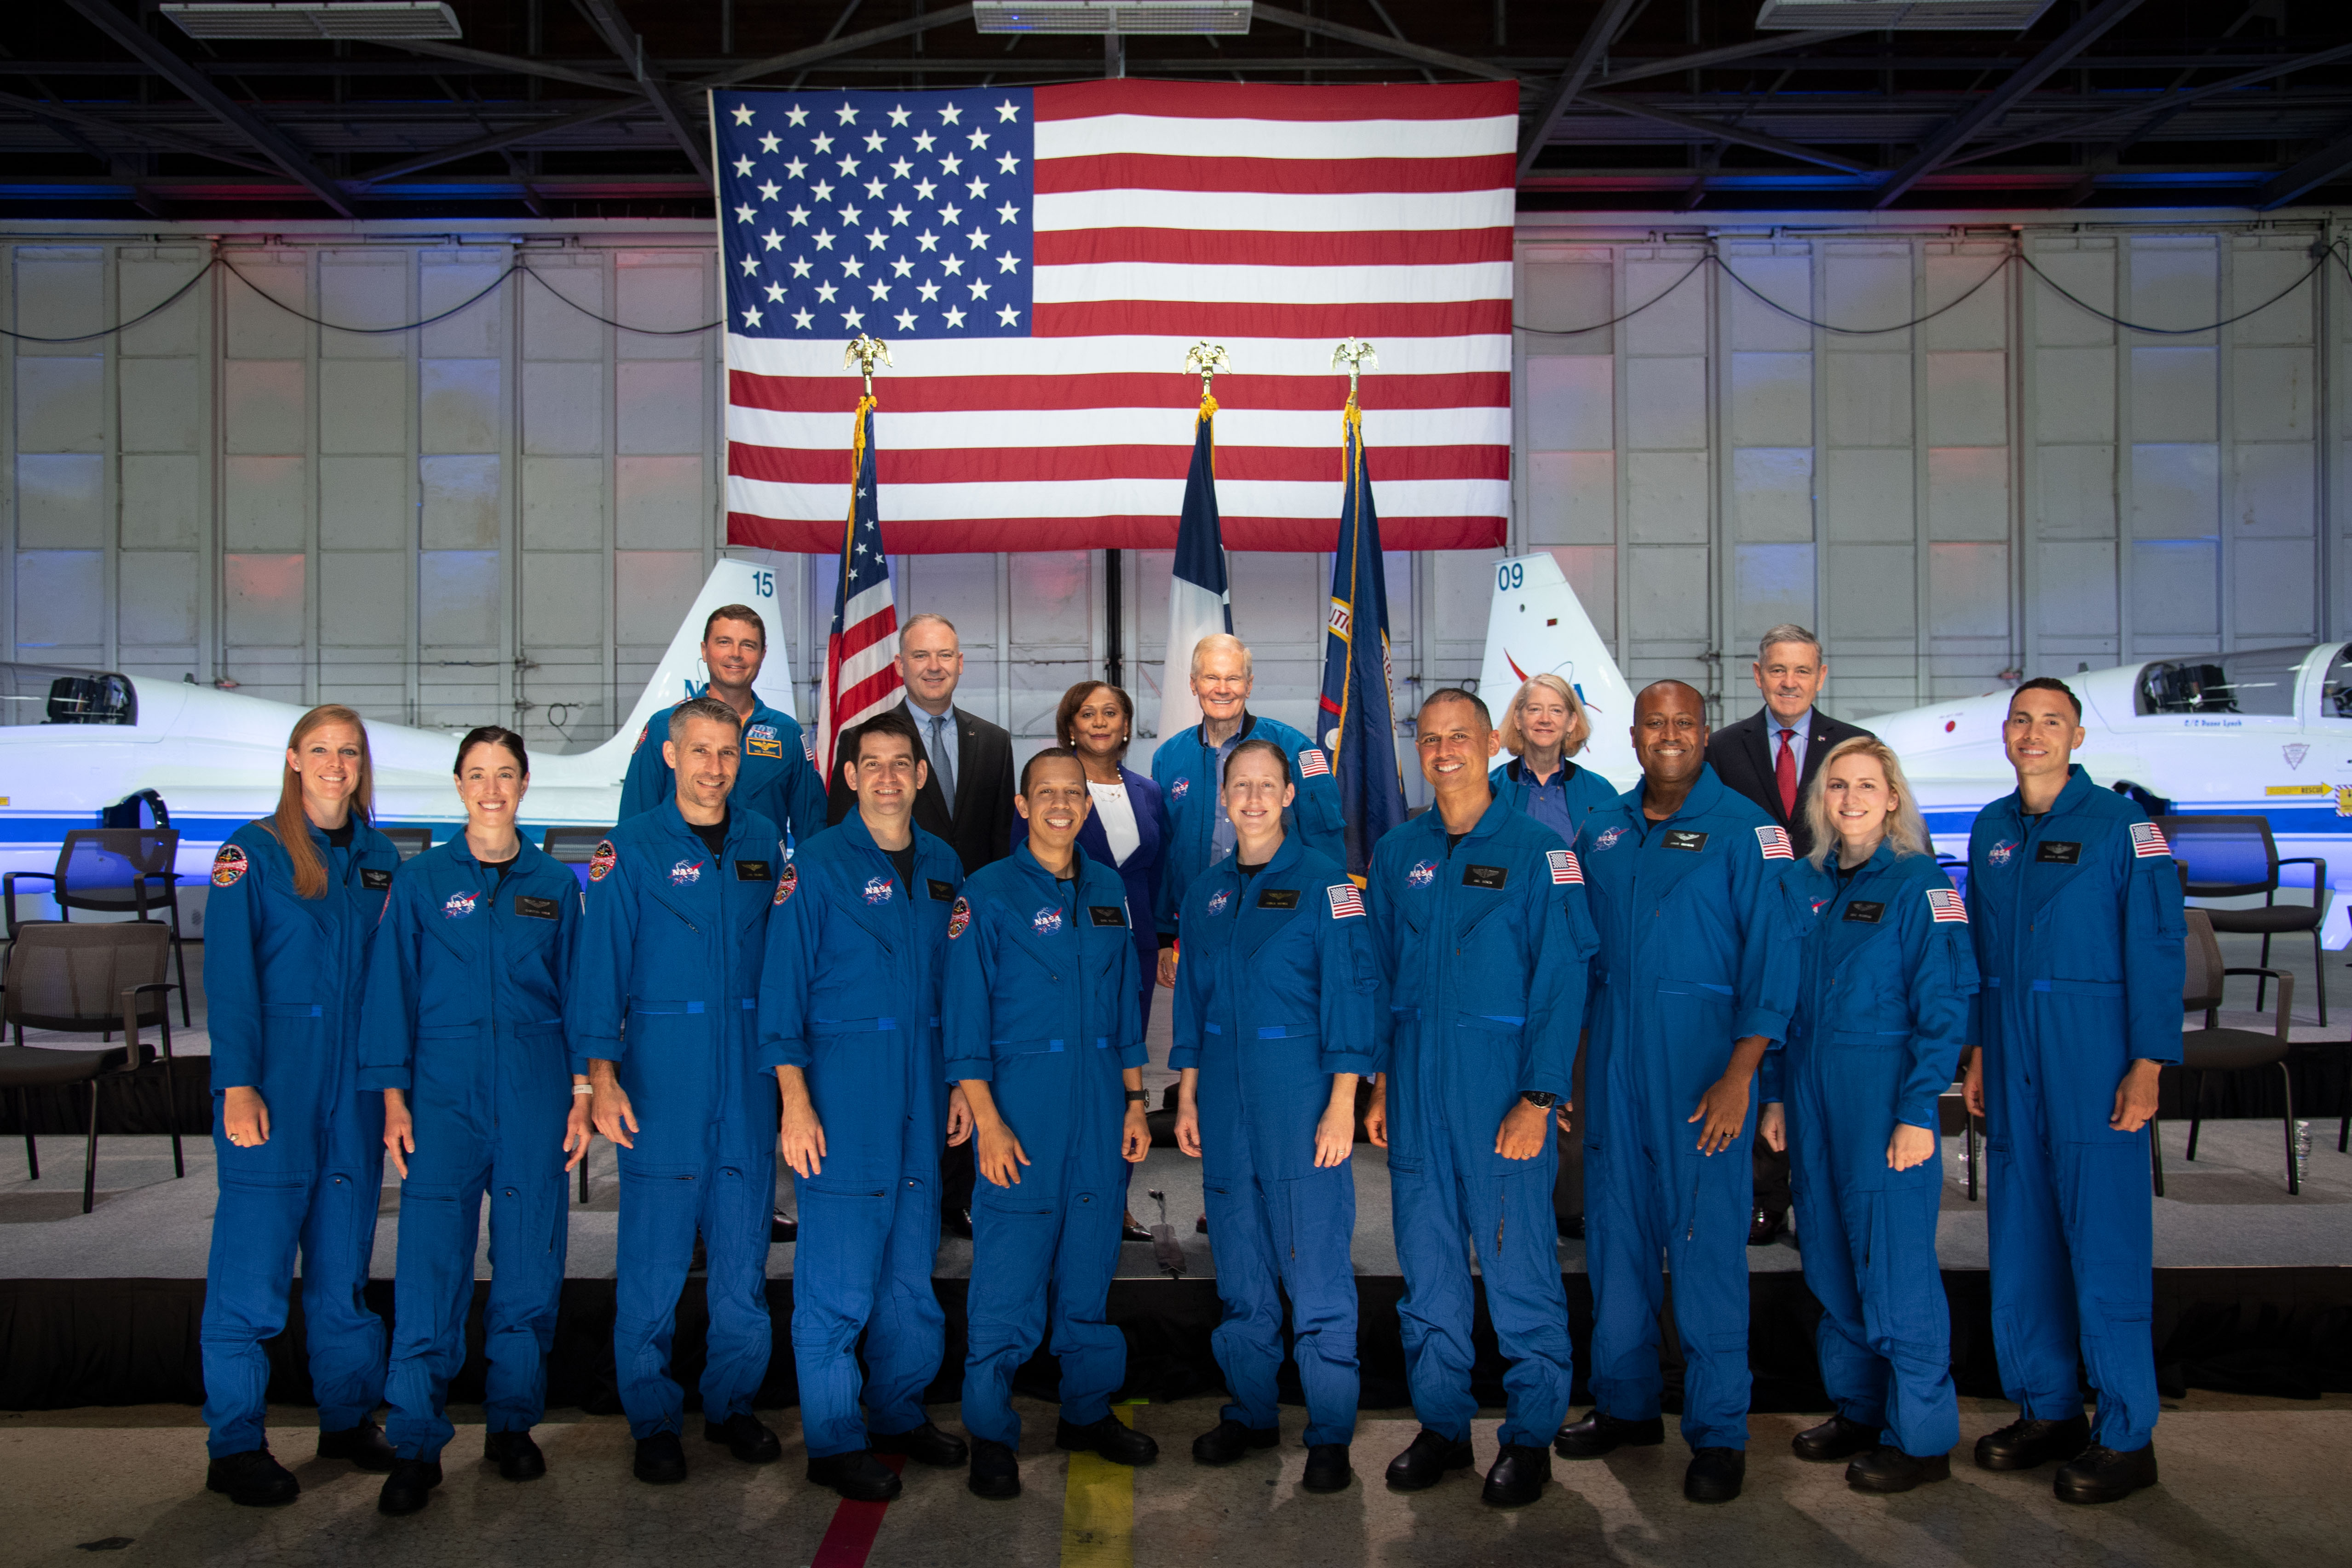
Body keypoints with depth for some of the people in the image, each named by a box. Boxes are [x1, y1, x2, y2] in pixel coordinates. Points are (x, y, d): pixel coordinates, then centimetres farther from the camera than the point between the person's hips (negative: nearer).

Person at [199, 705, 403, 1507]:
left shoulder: (378, 858, 10)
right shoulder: (252, 854, -3)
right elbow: (230, 979, -7)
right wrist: (238, 1084, -15)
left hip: (356, 1080, 4)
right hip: (273, 1083, -4)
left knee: (344, 1257, 12)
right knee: (253, 1268, -2)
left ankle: (348, 1419, 23)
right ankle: (235, 1446, 9)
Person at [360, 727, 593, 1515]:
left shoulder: (556, 884, 7)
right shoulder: (419, 881, 4)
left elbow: (579, 992, 9)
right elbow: (391, 991, 5)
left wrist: (582, 1095, 4)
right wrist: (393, 1099, -2)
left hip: (536, 1090, 1)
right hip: (444, 1089, -1)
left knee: (528, 1262, 6)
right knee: (430, 1266, -4)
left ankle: (512, 1423, 21)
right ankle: (416, 1446, 6)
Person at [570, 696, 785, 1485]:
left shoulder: (763, 842, 10)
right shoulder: (632, 848, -1)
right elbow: (601, 966, -4)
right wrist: (601, 1075, -10)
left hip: (749, 1075, 3)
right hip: (661, 1077, -3)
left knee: (744, 1253, 9)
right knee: (654, 1259, 1)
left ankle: (733, 1403, 24)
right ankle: (653, 1420, 15)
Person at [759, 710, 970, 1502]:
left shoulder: (942, 865, 11)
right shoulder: (818, 864, -5)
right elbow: (783, 986, -7)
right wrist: (795, 1100, -13)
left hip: (922, 1095, 5)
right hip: (842, 1095, -5)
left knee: (911, 1268, 13)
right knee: (838, 1280, -1)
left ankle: (899, 1412, 29)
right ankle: (834, 1442, 13)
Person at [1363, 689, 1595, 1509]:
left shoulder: (1538, 850, -3)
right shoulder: (1395, 853, 9)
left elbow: (1559, 980, -7)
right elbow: (1378, 974, 12)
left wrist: (1537, 1098, -13)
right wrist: (1378, 1084, 6)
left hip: (1502, 1083, -4)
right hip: (1415, 1088, 4)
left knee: (1518, 1261, 2)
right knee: (1427, 1264, 10)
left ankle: (1530, 1436, 17)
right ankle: (1441, 1424, 24)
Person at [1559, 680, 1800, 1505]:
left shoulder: (1743, 829, -6)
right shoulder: (1604, 831, 10)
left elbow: (1772, 957, -9)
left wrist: (1739, 1076, -16)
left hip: (1702, 1057, -5)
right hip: (1615, 1055, 5)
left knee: (1706, 1242, -1)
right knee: (1616, 1230, 11)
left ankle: (1718, 1431, 11)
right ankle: (1625, 1403, 27)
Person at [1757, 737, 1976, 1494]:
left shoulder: (1920, 883, -6)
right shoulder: (1800, 884, 10)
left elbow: (1943, 1007, -9)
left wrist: (1918, 1112, -14)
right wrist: (1774, 1094, 9)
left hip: (1886, 1093, -5)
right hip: (1812, 1094, 6)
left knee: (1894, 1263, -2)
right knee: (1831, 1260, 12)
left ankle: (1922, 1436, 11)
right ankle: (1858, 1408, 27)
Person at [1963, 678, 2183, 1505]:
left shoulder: (2121, 824, -5)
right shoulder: (1989, 829, 11)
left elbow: (2157, 950, -7)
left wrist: (2147, 1066, -13)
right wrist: (1977, 1050, 12)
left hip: (2093, 1054, -5)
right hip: (2011, 1057, 5)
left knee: (2104, 1240, -3)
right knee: (2020, 1237, 9)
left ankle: (2126, 1436, 8)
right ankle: (2047, 1410, 22)